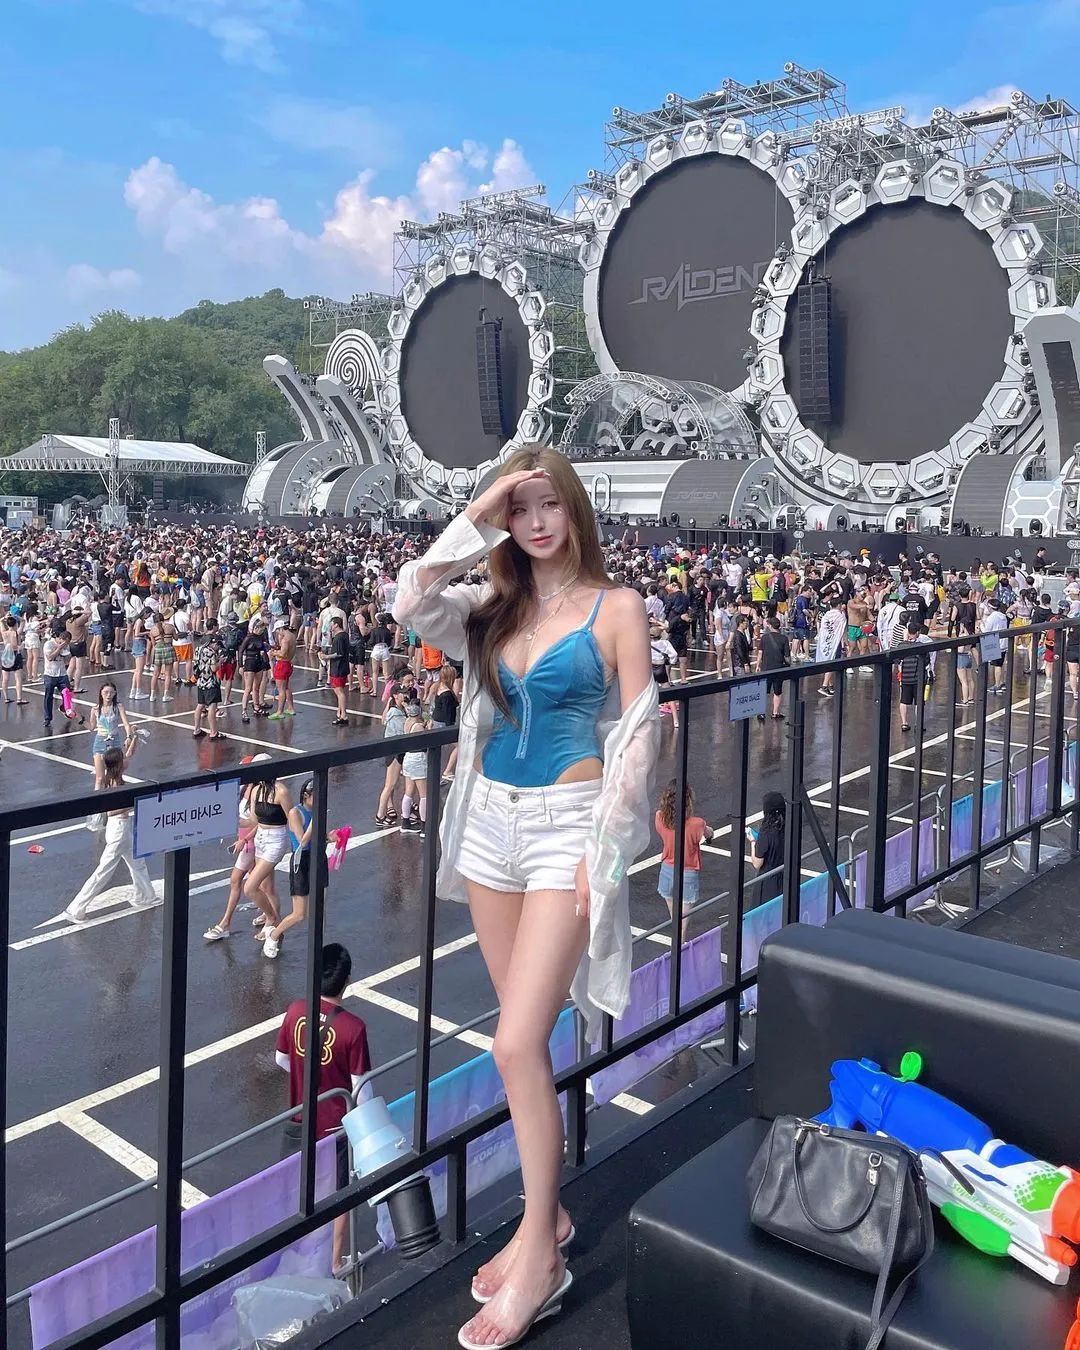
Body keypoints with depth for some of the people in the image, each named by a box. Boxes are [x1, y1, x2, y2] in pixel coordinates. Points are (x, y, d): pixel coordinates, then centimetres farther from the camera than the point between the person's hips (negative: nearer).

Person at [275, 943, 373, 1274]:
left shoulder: (295, 1011, -14)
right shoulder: (353, 1027, -26)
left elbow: (281, 1059, 2)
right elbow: (361, 1087, -18)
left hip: (300, 1120, 3)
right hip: (338, 1125, -3)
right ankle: (336, 1262, 31)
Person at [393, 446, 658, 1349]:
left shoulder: (615, 606, -4)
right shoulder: (495, 604, 9)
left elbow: (640, 730, -7)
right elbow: (409, 607, -9)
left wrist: (606, 850, -11)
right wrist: (475, 521, -9)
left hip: (565, 826, -5)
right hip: (490, 821, 5)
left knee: (519, 1042, -10)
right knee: (522, 1032, 13)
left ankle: (541, 1255, 7)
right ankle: (546, 1211, 29)